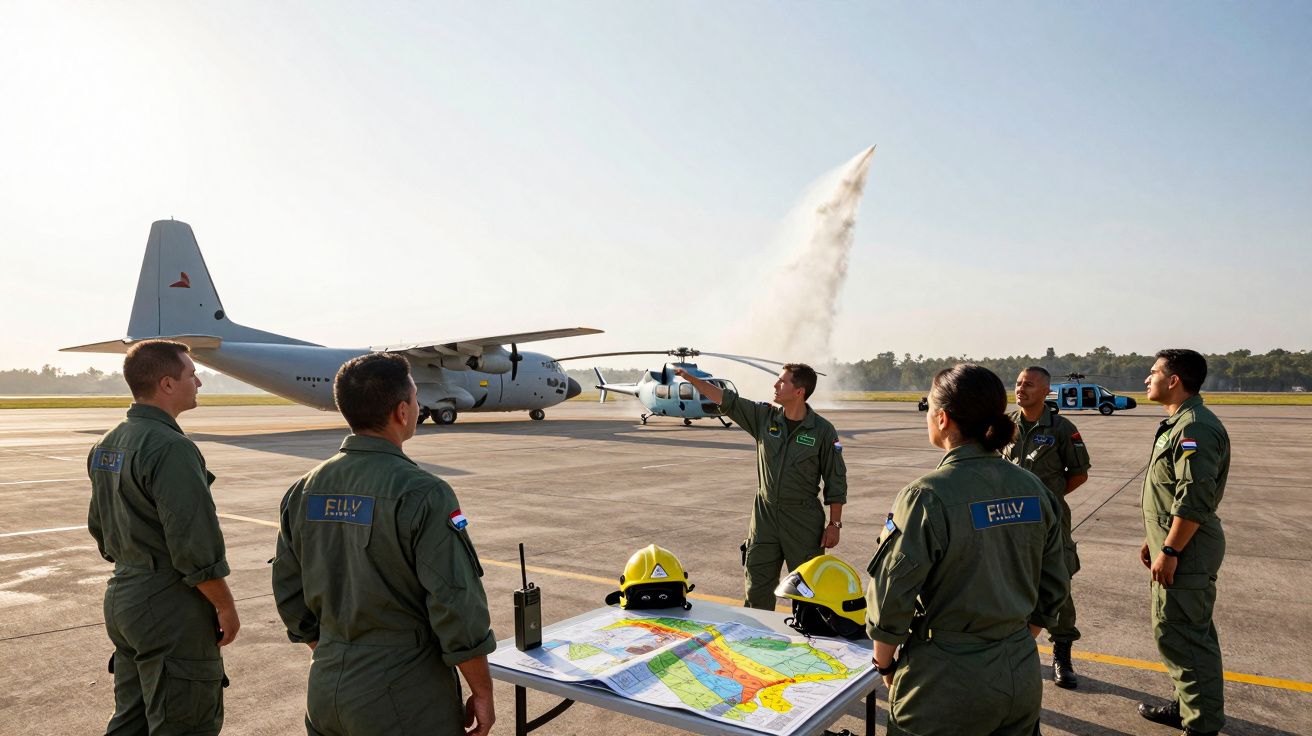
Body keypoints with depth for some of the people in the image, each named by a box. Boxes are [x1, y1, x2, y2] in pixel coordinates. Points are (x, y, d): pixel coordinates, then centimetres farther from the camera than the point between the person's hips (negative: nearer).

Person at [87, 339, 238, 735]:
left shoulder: (106, 446, 8)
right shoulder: (171, 448, -22)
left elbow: (99, 527, 18)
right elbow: (195, 547, -23)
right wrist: (226, 607, -13)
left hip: (122, 598, 10)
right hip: (171, 612, -9)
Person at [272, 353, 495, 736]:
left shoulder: (304, 490, 1)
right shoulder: (422, 493, -20)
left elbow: (289, 595, 10)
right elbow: (458, 607, -19)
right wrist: (482, 693, -7)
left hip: (325, 692, 6)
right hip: (403, 700, -6)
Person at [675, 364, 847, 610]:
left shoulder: (823, 431, -9)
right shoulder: (764, 417, 1)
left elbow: (836, 481, -5)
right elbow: (727, 400, 2)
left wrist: (834, 524, -6)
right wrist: (692, 379, -3)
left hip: (804, 519, -3)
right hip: (764, 515, 4)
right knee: (757, 587, 10)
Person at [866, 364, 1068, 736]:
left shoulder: (926, 497, -21)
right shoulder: (1034, 490, -2)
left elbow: (891, 598, -17)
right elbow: (1053, 589, 7)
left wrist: (885, 663, -1)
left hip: (947, 685, -6)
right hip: (1023, 682, 6)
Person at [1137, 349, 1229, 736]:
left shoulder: (1195, 428, -20)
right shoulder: (1178, 424, 14)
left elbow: (1194, 500, -26)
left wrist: (1170, 551, -23)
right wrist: (1153, 539, 21)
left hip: (1186, 549, -11)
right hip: (1174, 543, 11)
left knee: (1180, 634, -4)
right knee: (1190, 632, 19)